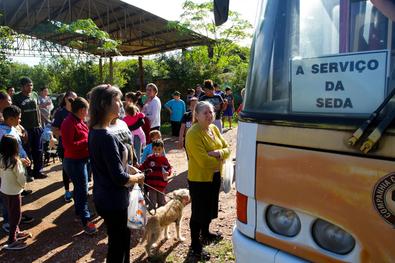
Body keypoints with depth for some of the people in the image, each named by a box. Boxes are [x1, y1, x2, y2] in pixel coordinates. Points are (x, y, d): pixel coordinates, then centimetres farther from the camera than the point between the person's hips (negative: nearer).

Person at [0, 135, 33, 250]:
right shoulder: (15, 161, -25)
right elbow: (21, 179, -19)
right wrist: (23, 184, 1)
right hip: (13, 192, -7)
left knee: (12, 214, 22)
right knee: (16, 215, 6)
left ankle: (16, 232, 40)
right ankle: (11, 241, 13)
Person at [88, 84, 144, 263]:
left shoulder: (95, 131, 2)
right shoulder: (106, 137, -27)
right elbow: (119, 178, -27)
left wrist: (131, 173, 7)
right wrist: (137, 177, -9)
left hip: (105, 196, 9)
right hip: (113, 200, -9)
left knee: (124, 236, 27)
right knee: (117, 245, 13)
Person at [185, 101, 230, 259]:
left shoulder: (214, 129, 3)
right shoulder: (193, 133, -22)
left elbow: (227, 149, 3)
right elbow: (204, 161, -29)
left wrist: (218, 153, -18)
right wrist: (220, 160, -13)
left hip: (214, 176, 8)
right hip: (199, 179, -8)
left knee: (210, 207, 24)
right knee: (198, 211, 5)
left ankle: (205, 233, 47)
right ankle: (195, 246, 21)